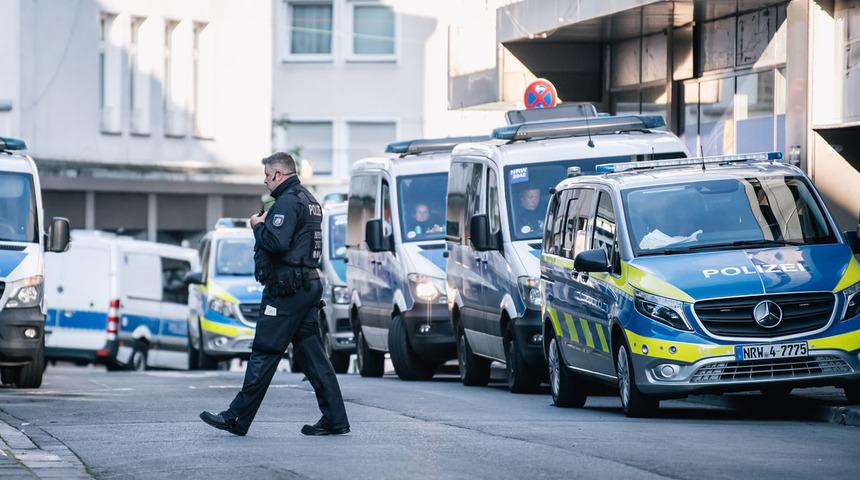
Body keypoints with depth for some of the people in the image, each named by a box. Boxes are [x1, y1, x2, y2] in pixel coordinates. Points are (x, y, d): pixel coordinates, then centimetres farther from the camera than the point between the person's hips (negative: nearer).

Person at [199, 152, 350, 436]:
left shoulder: (288, 202, -13)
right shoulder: (308, 200, 19)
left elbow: (276, 242, -25)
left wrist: (259, 226, -6)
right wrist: (266, 224, 12)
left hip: (286, 290, -10)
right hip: (309, 285, 10)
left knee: (264, 354, -6)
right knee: (312, 353, 8)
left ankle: (237, 418, -3)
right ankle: (335, 420, 3)